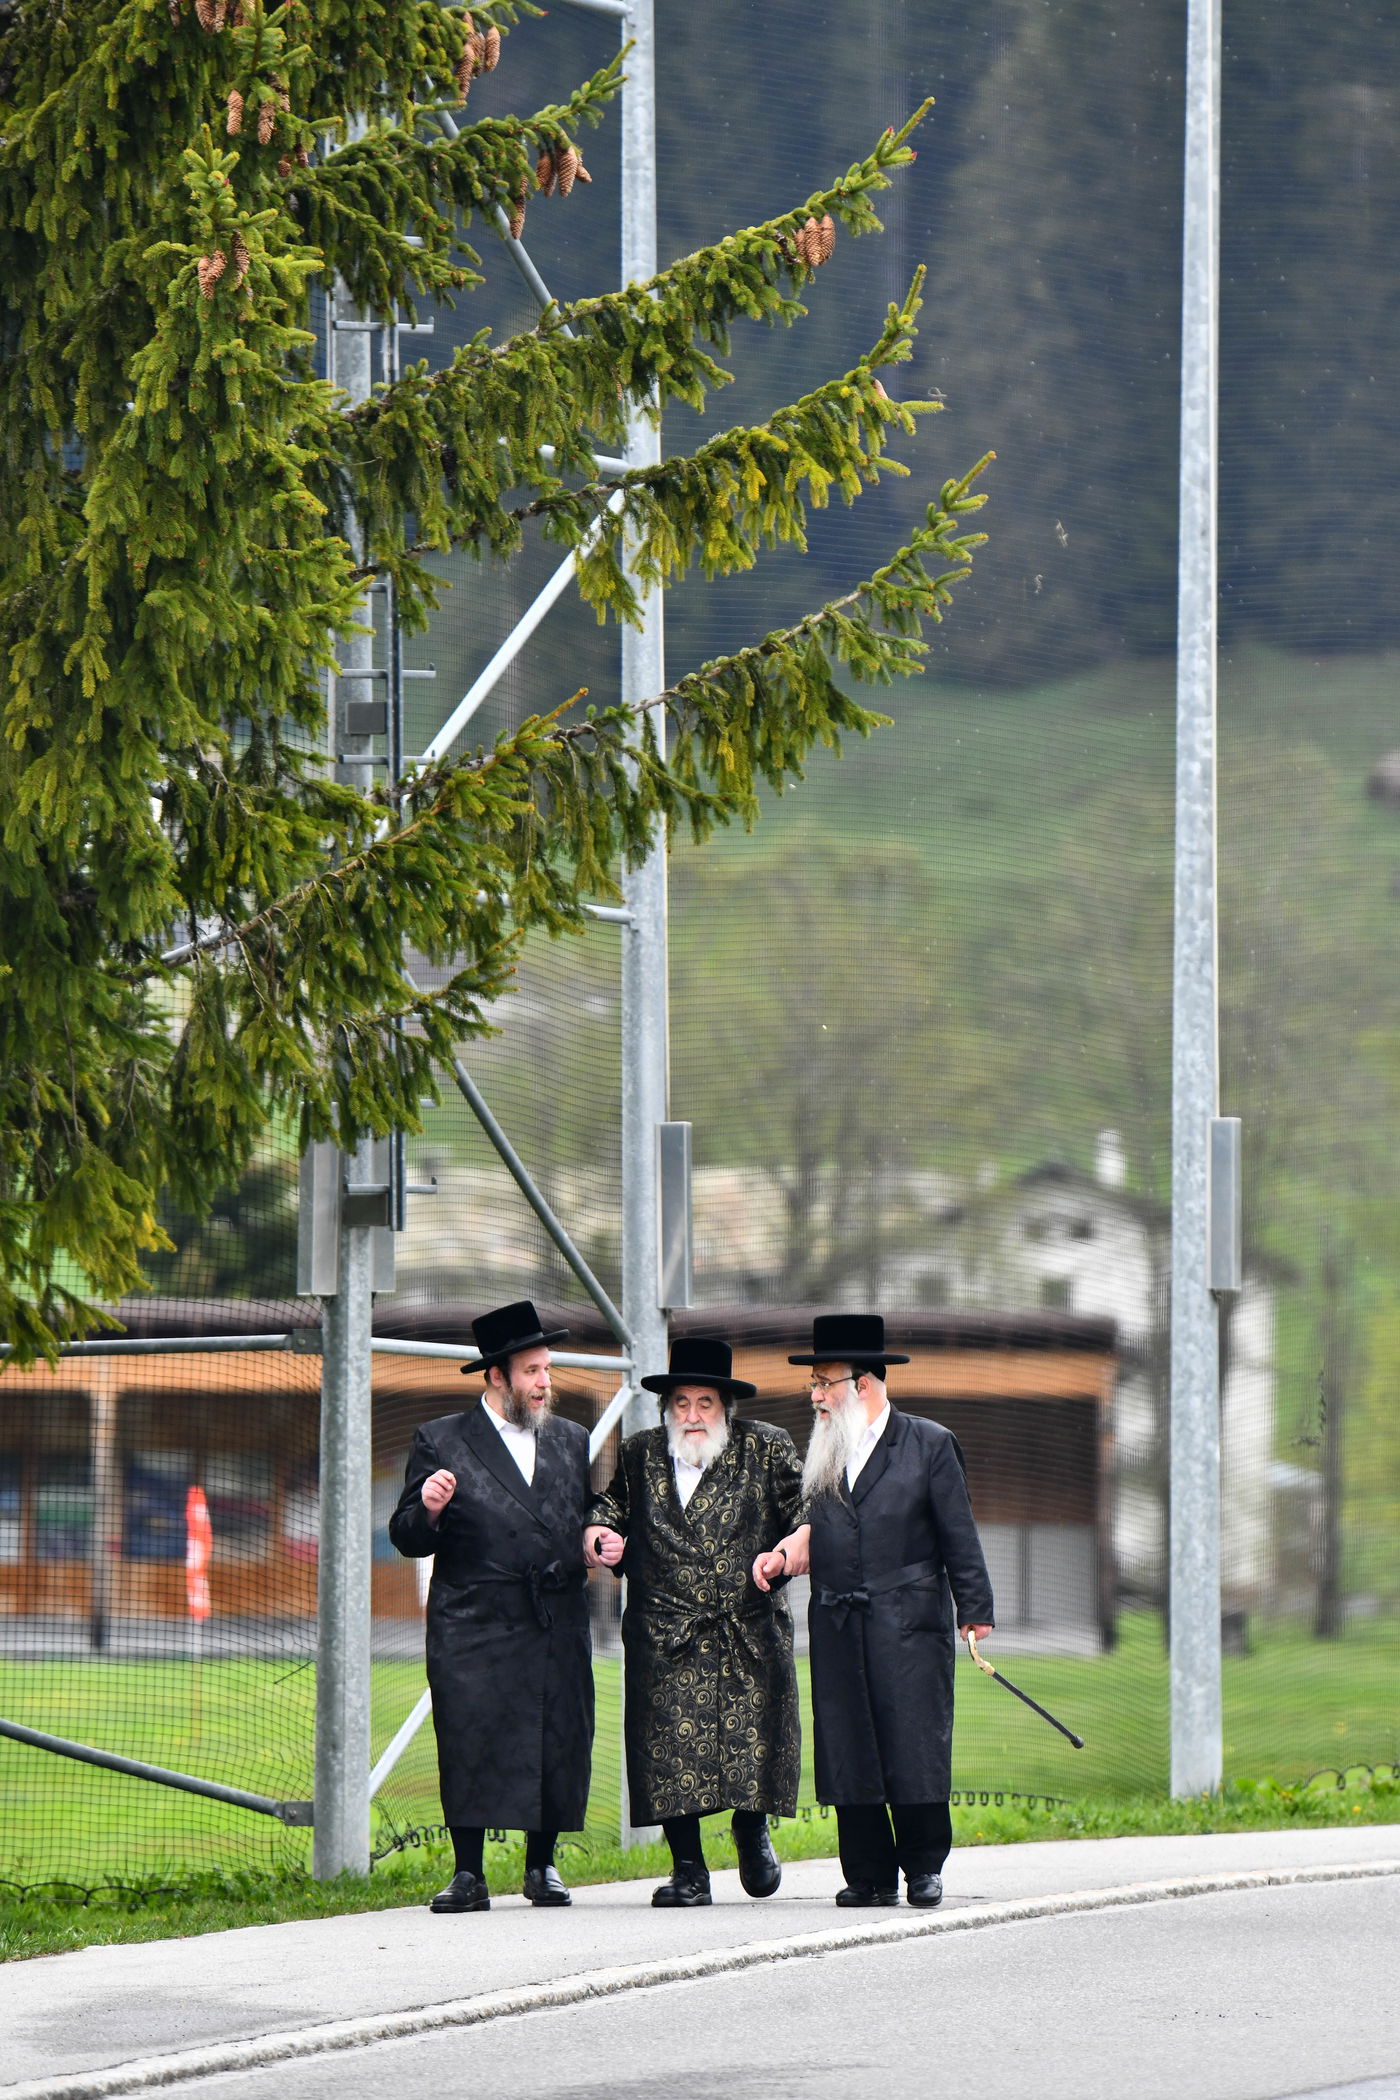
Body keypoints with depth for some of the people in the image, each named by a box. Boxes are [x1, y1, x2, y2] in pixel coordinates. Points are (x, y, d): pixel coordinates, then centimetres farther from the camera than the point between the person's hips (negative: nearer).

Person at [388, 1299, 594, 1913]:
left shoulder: (572, 1442, 17)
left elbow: (586, 1523, 25)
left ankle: (542, 1865, 15)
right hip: (475, 1627, -3)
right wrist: (427, 1511, -17)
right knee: (470, 1748, -7)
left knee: (559, 1749, 0)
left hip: (558, 1628, 3)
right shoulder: (441, 1442, 5)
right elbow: (408, 1538, 4)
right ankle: (468, 1875, 0)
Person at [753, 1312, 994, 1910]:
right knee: (849, 1755, 1)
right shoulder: (824, 1452, 15)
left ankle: (924, 1868, 7)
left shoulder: (930, 1445, 2)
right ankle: (870, 1876, 6)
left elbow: (960, 1538, 1)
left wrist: (975, 1613, -3)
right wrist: (785, 1554, 0)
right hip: (837, 1627, 4)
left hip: (909, 1625, -4)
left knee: (914, 1750, -5)